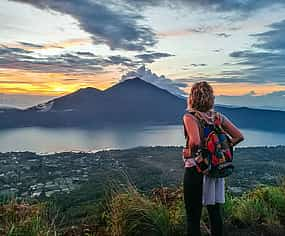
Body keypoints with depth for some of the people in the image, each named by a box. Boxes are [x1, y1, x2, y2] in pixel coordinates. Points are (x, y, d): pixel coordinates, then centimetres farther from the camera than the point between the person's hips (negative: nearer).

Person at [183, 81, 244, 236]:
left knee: (193, 216, 8)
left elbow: (195, 142, -29)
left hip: (195, 170, -5)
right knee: (216, 213, 20)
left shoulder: (189, 117, -15)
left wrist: (190, 153, -11)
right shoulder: (219, 117, 2)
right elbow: (239, 136, 1)